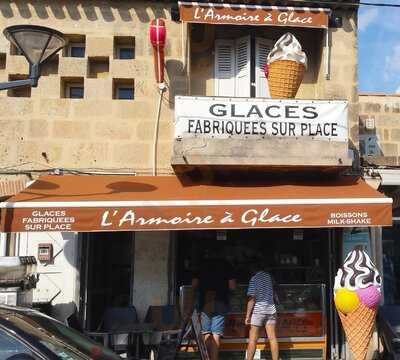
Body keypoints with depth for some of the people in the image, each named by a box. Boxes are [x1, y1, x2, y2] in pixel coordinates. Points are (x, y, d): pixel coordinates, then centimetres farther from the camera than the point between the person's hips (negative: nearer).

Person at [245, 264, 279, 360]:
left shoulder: (254, 278, -4)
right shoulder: (270, 277, 10)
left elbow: (252, 298, -9)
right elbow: (275, 297, 15)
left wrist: (247, 315, -6)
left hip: (258, 310, -5)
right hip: (271, 310, 5)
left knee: (253, 339, 0)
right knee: (272, 338, 3)